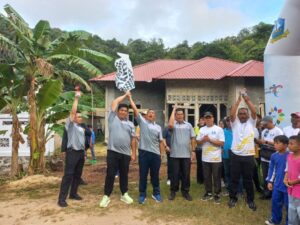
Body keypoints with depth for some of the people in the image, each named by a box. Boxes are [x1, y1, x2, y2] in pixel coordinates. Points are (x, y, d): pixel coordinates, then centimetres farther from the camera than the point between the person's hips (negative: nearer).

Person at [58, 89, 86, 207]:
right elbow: (73, 111, -14)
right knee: (68, 175, -10)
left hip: (81, 152, 8)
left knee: (77, 175, 11)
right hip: (72, 152, -8)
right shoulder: (70, 125, -2)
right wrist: (76, 98, -13)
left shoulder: (81, 128, 20)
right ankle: (62, 198, -7)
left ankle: (73, 193, 23)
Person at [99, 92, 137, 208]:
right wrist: (125, 95, 11)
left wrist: (134, 153, 2)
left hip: (125, 154, 3)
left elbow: (133, 139, 9)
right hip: (113, 152, -3)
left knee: (124, 175, 13)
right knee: (110, 174, 1)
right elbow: (114, 102, 2)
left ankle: (124, 194, 27)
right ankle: (106, 196, 11)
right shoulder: (113, 118, 5)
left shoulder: (130, 124, 11)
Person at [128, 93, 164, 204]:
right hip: (144, 152, -2)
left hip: (155, 153, 2)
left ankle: (156, 193, 27)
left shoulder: (158, 127, 13)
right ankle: (142, 195, 18)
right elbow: (135, 109, 0)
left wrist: (161, 154, 5)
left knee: (155, 175, 12)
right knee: (143, 175, 5)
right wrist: (130, 98, -1)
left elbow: (161, 141, 10)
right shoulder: (142, 122, 6)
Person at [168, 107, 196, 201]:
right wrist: (173, 110, -16)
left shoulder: (188, 125, 6)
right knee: (175, 174, 7)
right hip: (175, 154, -2)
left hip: (186, 154, 2)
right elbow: (170, 125, -27)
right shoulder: (174, 125, -2)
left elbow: (192, 138, 8)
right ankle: (173, 191, 21)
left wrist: (193, 151, 1)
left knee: (186, 174, 9)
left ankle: (185, 191, 23)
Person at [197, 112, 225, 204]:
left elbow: (221, 143, -11)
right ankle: (208, 193, 27)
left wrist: (210, 139, -16)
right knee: (206, 177, 13)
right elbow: (198, 142, 9)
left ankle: (217, 194, 17)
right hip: (205, 158, 4)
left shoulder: (219, 129, -5)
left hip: (216, 158, -4)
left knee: (216, 177, 4)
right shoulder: (202, 129, 8)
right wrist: (203, 139, -12)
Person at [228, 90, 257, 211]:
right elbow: (232, 113, -12)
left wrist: (247, 99, -10)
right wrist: (239, 100, -11)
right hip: (235, 155, 0)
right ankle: (233, 198, 23)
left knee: (248, 179, 10)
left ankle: (250, 200, 25)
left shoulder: (251, 122, 6)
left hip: (248, 156, 0)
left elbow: (254, 112, -9)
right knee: (234, 178, 9)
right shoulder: (235, 123, 5)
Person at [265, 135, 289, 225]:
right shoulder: (274, 155, 1)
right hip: (277, 185, 5)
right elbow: (271, 169, 10)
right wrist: (270, 181, 10)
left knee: (288, 205, 9)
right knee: (275, 202, 17)